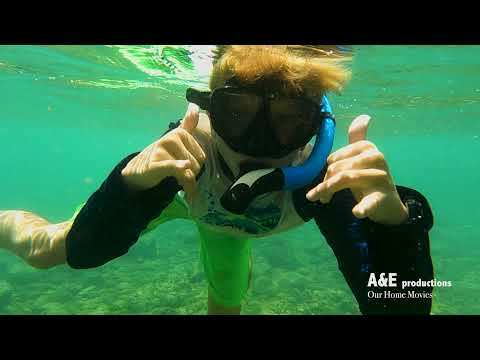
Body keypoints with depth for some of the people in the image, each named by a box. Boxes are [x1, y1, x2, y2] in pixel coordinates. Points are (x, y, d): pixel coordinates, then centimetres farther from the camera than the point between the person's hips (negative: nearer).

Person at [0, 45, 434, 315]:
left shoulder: (322, 179, -40)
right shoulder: (188, 147, -42)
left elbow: (393, 306, -41)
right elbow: (84, 252, -37)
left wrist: (395, 219, -61)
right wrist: (134, 181, -57)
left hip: (230, 223, 2)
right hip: (173, 192, -1)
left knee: (227, 307, 21)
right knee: (46, 250, 6)